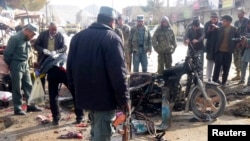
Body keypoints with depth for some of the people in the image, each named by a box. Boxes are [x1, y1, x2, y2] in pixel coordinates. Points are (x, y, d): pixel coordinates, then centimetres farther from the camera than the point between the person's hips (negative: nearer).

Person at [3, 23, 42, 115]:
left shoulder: (27, 39, 7)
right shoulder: (15, 38, -16)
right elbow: (7, 54, -13)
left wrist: (25, 63, 5)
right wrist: (11, 65, -2)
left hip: (25, 65, 8)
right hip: (16, 66, -8)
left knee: (28, 86, 11)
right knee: (17, 88, 0)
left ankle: (31, 105, 20)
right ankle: (17, 108, 9)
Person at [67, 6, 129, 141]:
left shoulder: (78, 36, 10)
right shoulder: (112, 38, -13)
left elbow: (70, 66, 13)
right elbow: (119, 73, -19)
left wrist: (75, 88, 21)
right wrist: (123, 99, -13)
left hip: (84, 94, 7)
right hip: (104, 97, -7)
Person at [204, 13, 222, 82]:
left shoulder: (220, 24, 1)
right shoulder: (207, 24, 0)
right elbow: (205, 35, -3)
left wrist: (217, 28, -25)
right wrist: (209, 31, -21)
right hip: (210, 46, 0)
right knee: (210, 62, 4)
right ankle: (209, 78, 8)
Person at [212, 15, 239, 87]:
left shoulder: (234, 29, 1)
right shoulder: (221, 28, 4)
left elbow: (236, 39, 4)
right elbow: (217, 38, 7)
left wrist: (232, 48, -3)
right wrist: (216, 48, 0)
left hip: (228, 51, 0)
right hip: (219, 50, 1)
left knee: (226, 68, 6)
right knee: (217, 66, 2)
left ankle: (224, 82, 16)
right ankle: (215, 80, 10)